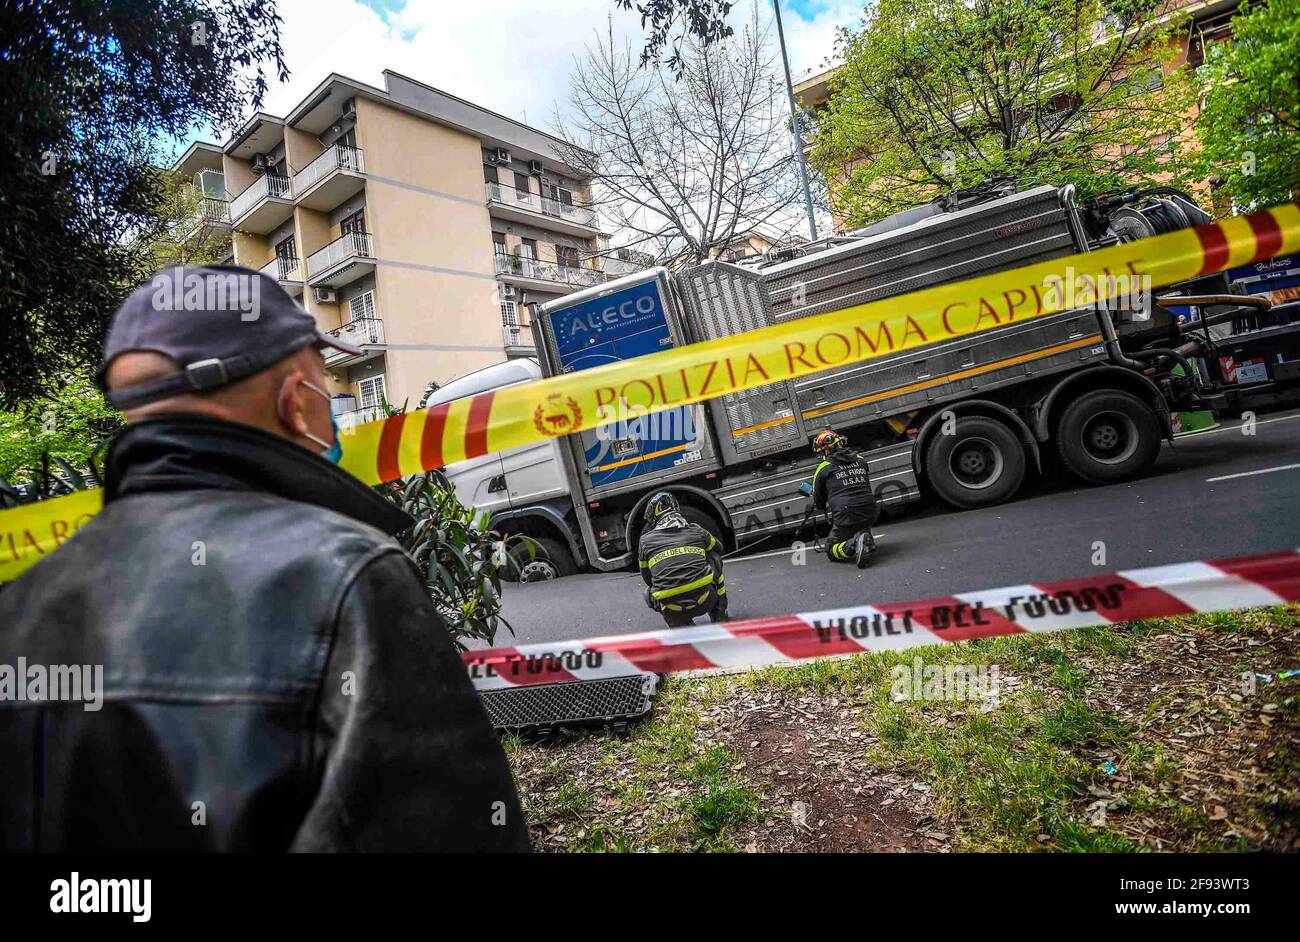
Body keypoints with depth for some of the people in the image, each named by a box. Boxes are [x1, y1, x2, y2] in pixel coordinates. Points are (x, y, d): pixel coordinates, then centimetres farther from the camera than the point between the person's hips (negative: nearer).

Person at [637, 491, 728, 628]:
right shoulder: (697, 531, 15)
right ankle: (718, 614, 29)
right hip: (705, 600, 1)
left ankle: (682, 625, 11)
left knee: (649, 590, 34)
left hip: (672, 610, -1)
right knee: (714, 557, 28)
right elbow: (718, 548, 36)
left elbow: (646, 576, 24)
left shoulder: (645, 541, 11)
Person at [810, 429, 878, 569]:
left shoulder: (823, 468, 0)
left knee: (831, 551, 15)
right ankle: (866, 537, 12)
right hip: (870, 514, 5)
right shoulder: (860, 459, 12)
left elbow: (819, 504, 10)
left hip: (846, 518, -5)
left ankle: (853, 546, -15)